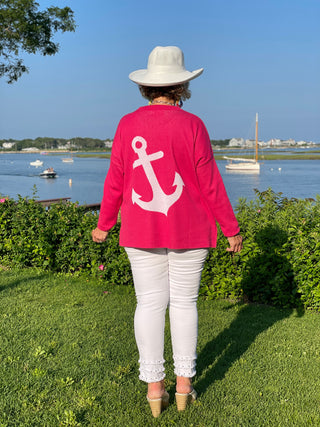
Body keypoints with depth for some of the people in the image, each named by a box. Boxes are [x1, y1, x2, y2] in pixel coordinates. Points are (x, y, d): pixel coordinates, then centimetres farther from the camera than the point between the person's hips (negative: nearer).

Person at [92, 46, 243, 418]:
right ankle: (183, 384, 17)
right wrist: (231, 230, 1)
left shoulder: (127, 126, -3)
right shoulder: (192, 126, -10)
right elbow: (210, 185, -9)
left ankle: (154, 387, 13)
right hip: (188, 230, -1)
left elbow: (115, 183, 1)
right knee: (184, 302, 9)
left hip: (142, 232, 2)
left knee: (149, 304, 8)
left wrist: (104, 225, 15)